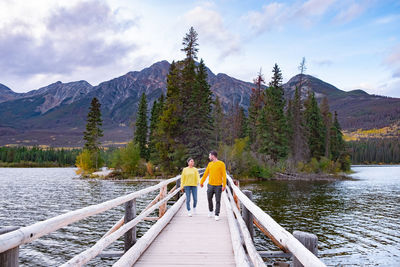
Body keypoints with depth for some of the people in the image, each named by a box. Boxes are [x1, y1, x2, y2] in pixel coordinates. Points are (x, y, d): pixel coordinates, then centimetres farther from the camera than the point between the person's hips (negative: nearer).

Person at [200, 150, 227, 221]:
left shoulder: (221, 164, -6)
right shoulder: (210, 164, 9)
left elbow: (224, 175, -8)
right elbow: (205, 174, 17)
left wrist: (224, 185, -13)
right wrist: (201, 182, 20)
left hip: (218, 186, -4)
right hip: (210, 185, 4)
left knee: (218, 201, -1)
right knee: (209, 198, 12)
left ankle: (217, 215, 6)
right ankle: (210, 210, 36)